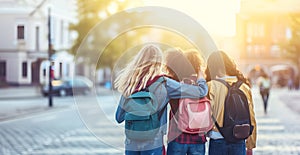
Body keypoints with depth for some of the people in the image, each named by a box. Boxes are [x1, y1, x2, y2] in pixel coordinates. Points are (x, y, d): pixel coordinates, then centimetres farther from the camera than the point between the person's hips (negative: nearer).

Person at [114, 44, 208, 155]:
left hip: (131, 144, 3)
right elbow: (202, 91, -5)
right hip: (153, 144, -3)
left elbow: (119, 118, 7)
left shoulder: (129, 85, -1)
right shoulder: (164, 84, -9)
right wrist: (200, 78, 15)